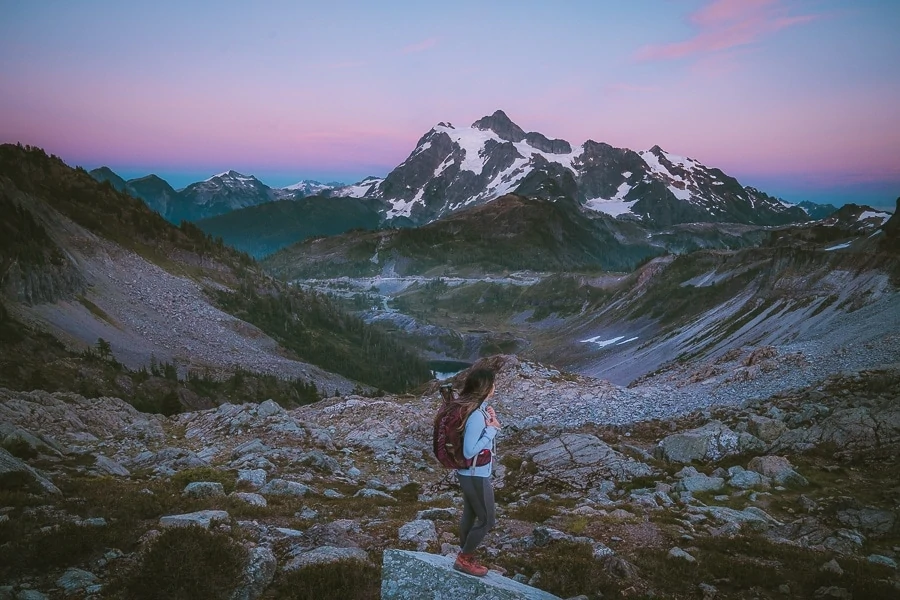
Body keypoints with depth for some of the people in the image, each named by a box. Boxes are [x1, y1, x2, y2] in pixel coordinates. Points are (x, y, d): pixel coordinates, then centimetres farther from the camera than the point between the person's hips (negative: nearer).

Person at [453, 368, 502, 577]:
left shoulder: (473, 407, 1)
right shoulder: (476, 415, -29)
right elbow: (469, 451, -28)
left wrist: (490, 421, -4)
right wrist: (491, 429, -23)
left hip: (469, 473, 9)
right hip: (475, 475, -9)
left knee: (470, 514, 21)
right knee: (487, 520, 6)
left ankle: (465, 557, 34)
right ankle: (464, 559, 17)